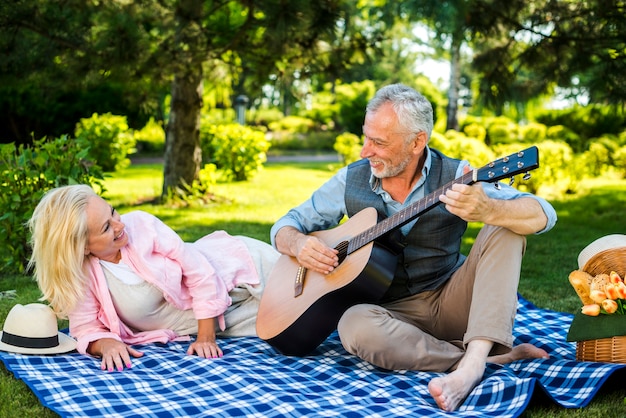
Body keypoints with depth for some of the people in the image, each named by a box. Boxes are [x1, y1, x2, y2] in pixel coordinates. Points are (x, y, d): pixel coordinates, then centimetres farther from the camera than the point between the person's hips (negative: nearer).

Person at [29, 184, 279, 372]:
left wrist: (206, 336, -21)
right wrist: (107, 344, -37)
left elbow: (199, 271, -21)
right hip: (193, 321, 1)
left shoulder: (140, 224, -26)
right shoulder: (79, 275, -23)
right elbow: (87, 330, -13)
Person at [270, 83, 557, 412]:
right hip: (393, 309, 1)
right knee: (355, 325, -33)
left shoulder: (456, 176, -9)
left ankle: (470, 366, -38)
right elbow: (285, 225, 9)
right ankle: (498, 355, -23)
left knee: (504, 228, -21)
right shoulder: (351, 180, -1)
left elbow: (544, 215, -20)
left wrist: (486, 210, -42)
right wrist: (298, 243, -17)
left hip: (454, 302, 0)